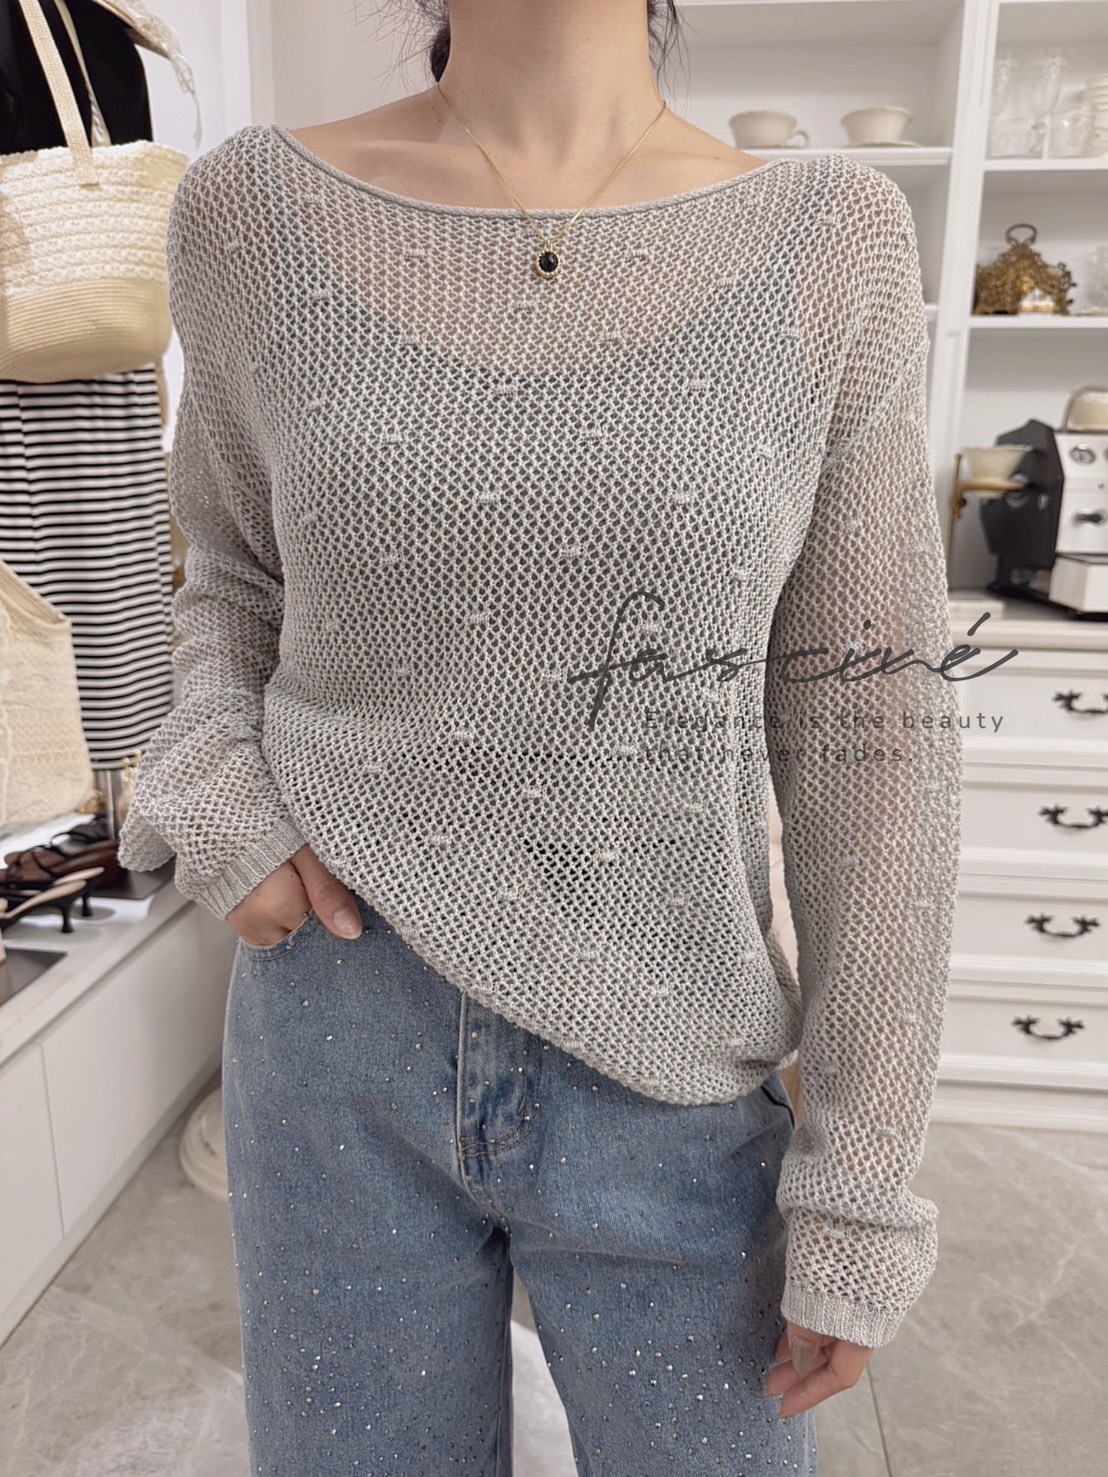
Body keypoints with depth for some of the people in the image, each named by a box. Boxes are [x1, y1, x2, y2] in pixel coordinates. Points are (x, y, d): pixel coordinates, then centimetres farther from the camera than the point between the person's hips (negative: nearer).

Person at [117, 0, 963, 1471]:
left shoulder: (832, 240, -6)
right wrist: (218, 803, -9)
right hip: (340, 1039, 1)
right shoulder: (256, 208, -3)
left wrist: (861, 1189, -4)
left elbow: (865, 729, -6)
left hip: (672, 1090, 0)